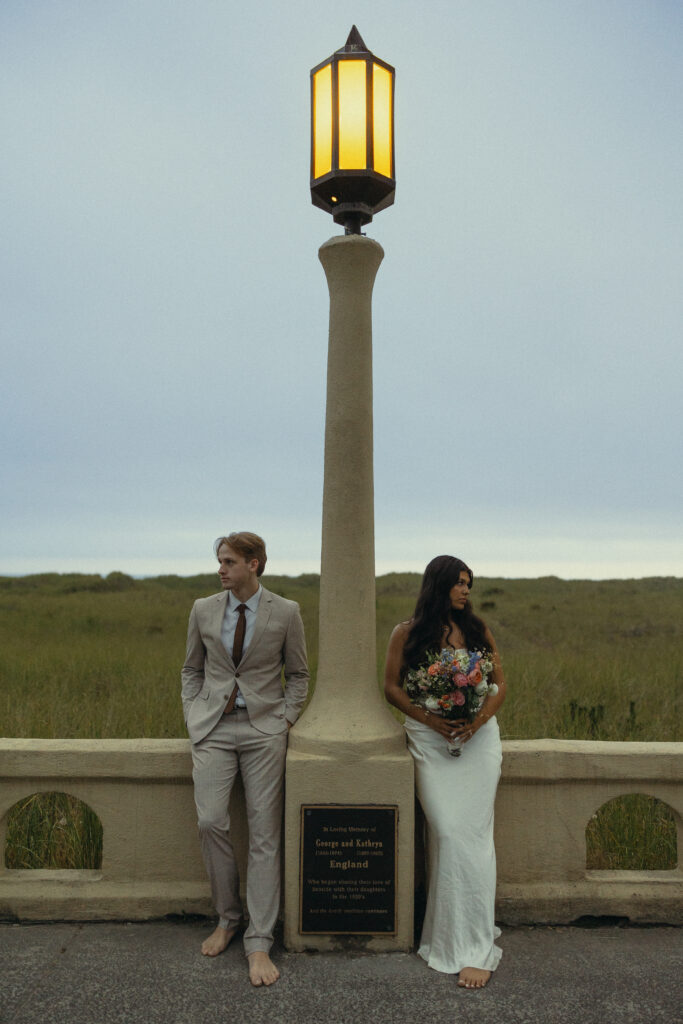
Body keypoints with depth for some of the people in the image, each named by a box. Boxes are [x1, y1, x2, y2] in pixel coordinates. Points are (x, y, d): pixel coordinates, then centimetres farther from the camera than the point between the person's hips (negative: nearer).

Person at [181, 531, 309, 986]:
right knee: (211, 822, -8)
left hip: (264, 729, -2)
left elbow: (298, 674, 7)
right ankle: (227, 917, 16)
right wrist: (193, 717, 5)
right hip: (213, 729, 2)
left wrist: (285, 721, -2)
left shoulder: (286, 613, -2)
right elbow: (192, 669, 15)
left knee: (265, 834, -2)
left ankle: (259, 943, 6)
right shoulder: (203, 610, 5)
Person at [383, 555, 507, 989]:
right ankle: (453, 932, 9)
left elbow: (500, 683, 9)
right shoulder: (408, 633, 3)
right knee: (447, 834, -8)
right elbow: (392, 687, 3)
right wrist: (431, 719, -11)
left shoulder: (477, 630, 9)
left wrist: (479, 718, -10)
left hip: (479, 738, 1)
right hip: (431, 741, -1)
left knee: (472, 835, -4)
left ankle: (474, 948, 0)